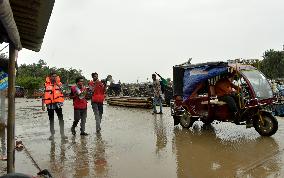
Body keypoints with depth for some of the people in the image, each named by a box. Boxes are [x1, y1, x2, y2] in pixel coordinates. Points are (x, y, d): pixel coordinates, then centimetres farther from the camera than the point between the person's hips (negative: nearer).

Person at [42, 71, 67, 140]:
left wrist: (57, 83, -16)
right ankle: (52, 134, 20)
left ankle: (62, 134, 6)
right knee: (51, 120, 10)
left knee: (61, 119, -2)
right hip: (49, 104, 1)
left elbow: (62, 90, -14)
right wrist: (43, 105, 3)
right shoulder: (46, 84, 3)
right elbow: (44, 95, 6)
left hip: (58, 103, -1)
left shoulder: (59, 83, 4)